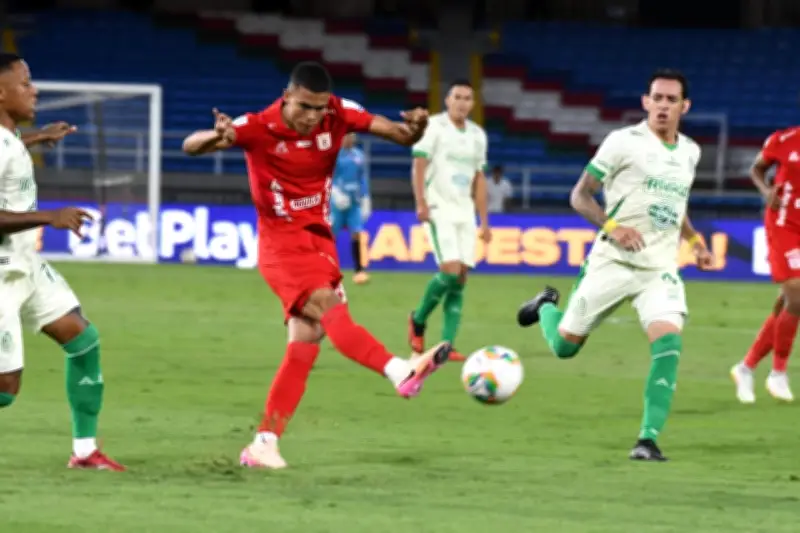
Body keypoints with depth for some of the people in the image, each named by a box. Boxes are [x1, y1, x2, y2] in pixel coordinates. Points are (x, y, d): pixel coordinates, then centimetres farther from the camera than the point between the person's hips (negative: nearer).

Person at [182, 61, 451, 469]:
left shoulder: (338, 116, -5)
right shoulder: (259, 128, -15)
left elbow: (402, 136, -5)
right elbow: (190, 146, -20)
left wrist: (415, 127, -30)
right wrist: (217, 136, -44)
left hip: (319, 238, 6)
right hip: (282, 242, -6)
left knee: (306, 340, 2)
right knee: (329, 309, -30)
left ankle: (264, 443, 7)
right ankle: (400, 372, -47)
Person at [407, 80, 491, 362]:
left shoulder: (477, 135, 13)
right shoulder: (434, 127, -5)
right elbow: (419, 167, -9)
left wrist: (484, 221, 15)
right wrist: (421, 203, -22)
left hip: (465, 212, 6)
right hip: (439, 209, -6)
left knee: (461, 278, -2)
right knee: (450, 270, -19)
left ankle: (446, 345, -1)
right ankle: (418, 321, 5)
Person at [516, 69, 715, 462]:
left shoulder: (689, 152, 11)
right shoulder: (624, 141, -7)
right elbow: (580, 196, -5)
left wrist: (694, 240, 15)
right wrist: (611, 226, -21)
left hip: (660, 270, 3)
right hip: (613, 262, -3)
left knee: (669, 344, -21)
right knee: (565, 345, 5)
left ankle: (648, 440, -18)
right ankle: (547, 307, 42)